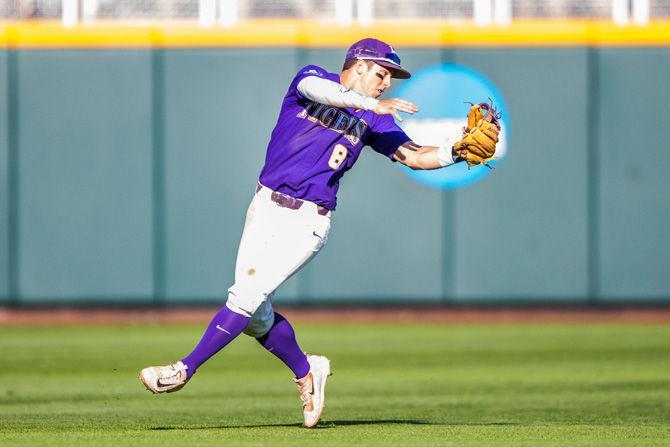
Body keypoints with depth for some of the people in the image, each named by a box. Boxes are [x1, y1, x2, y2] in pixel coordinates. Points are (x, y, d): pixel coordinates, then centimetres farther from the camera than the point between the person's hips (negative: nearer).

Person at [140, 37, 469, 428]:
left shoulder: (374, 120, 9)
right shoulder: (311, 78, 2)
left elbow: (413, 155, 1)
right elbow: (315, 89, -22)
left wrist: (455, 154, -15)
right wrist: (369, 103, -31)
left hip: (307, 222, -1)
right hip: (266, 208, 1)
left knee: (246, 297, -14)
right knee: (254, 316, 1)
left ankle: (186, 370, -6)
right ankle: (306, 373, 23)